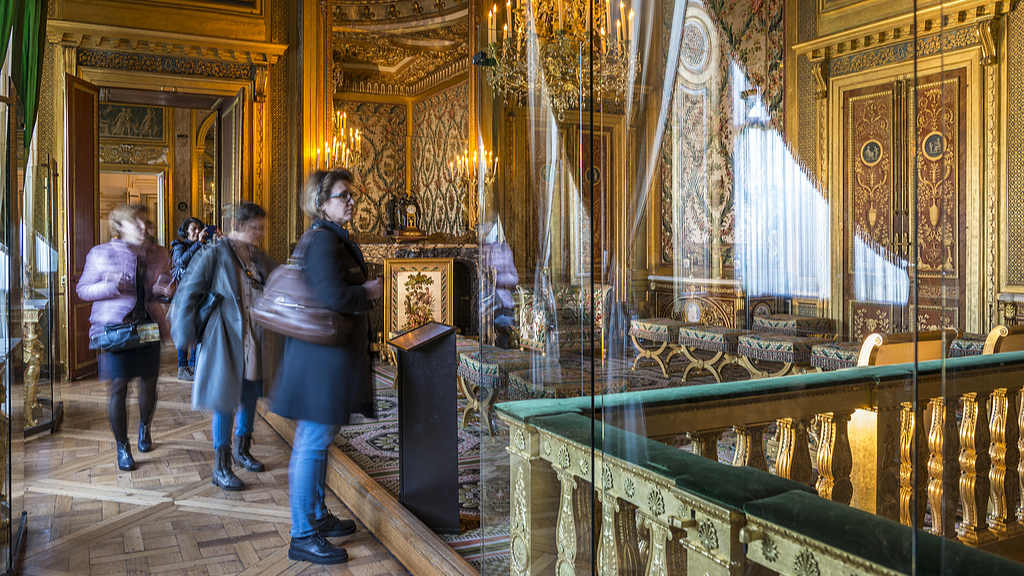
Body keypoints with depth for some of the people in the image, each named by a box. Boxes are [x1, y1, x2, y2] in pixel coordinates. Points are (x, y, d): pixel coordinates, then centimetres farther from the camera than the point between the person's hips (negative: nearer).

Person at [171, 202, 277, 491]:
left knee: (249, 398, 16)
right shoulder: (215, 255, -10)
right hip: (225, 342, -6)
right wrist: (187, 335, -7)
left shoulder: (260, 259, 8)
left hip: (255, 343, 6)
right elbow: (187, 293, -9)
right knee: (225, 404, 0)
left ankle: (242, 451, 36)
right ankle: (220, 468, 12)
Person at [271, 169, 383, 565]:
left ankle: (317, 516, 34)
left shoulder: (335, 238, 17)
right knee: (312, 444, -3)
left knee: (319, 439, 19)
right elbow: (334, 297, -26)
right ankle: (303, 536, 6)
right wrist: (370, 293, -11)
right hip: (322, 356, -11)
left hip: (333, 351, 11)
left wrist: (363, 290, 7)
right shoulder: (322, 239, -16)